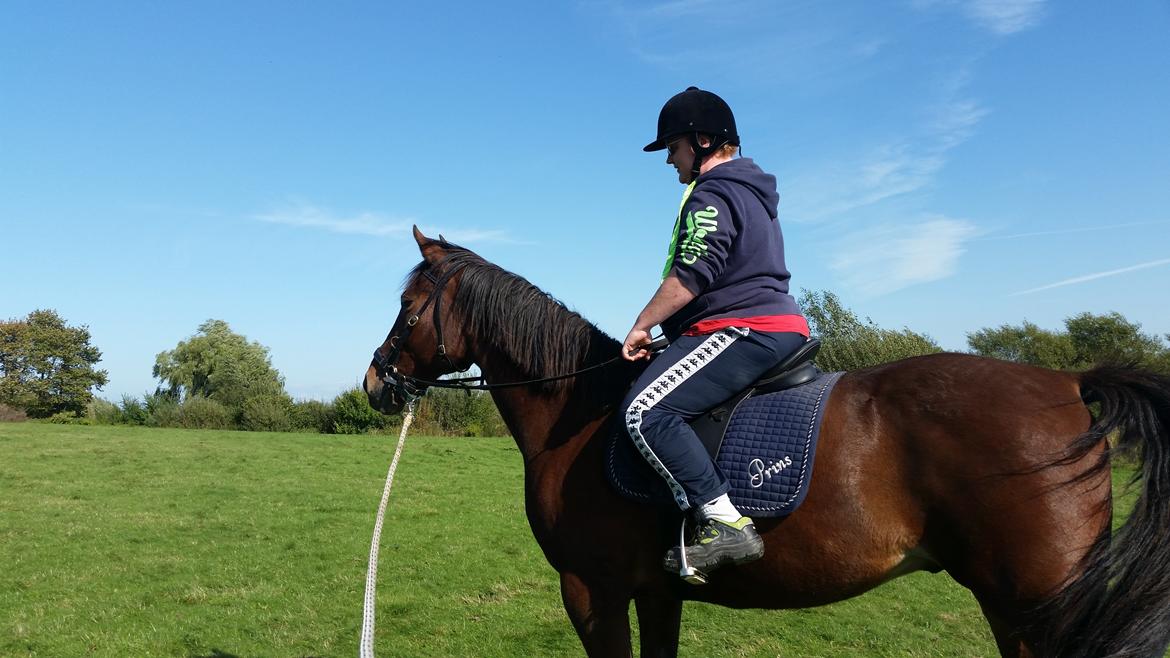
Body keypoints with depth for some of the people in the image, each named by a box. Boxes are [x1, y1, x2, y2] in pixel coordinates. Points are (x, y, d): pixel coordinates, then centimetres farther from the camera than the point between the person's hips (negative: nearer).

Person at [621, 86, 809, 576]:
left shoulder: (712, 196, -10)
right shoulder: (749, 191, 24)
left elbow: (689, 277, -19)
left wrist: (641, 326, -8)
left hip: (744, 331, -12)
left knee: (644, 411, -23)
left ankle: (726, 524, -25)